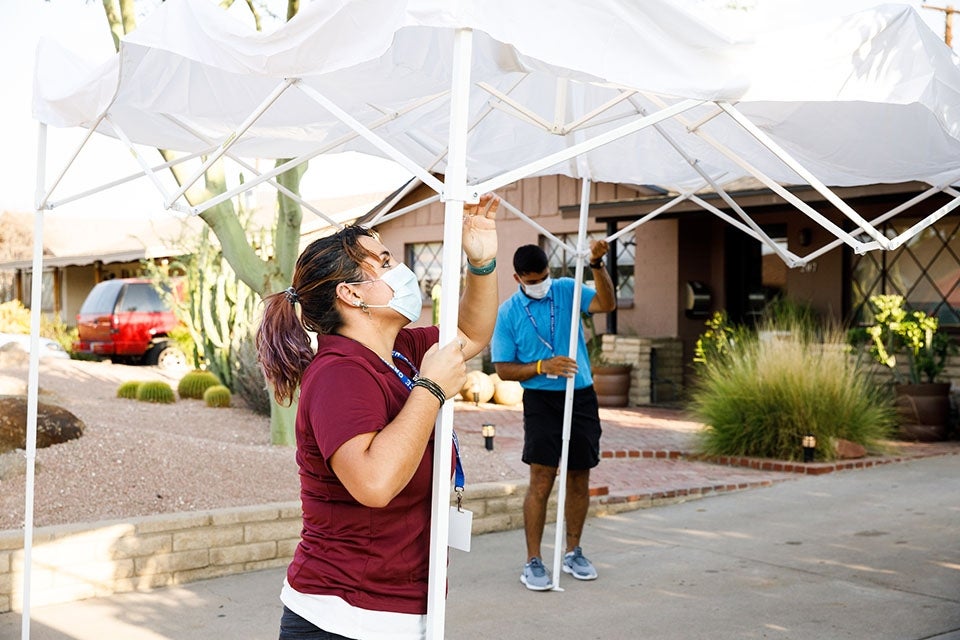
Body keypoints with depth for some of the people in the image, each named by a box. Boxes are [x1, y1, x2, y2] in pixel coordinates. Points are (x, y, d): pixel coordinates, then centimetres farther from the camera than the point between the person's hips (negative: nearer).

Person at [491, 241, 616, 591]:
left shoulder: (567, 290, 2)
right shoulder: (508, 313, -3)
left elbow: (607, 304, -14)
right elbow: (503, 369, -4)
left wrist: (597, 266, -28)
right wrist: (542, 367, -19)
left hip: (581, 396, 3)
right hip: (541, 400, -3)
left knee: (579, 477, 10)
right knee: (541, 479, -9)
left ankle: (573, 552, 25)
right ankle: (533, 562, -1)